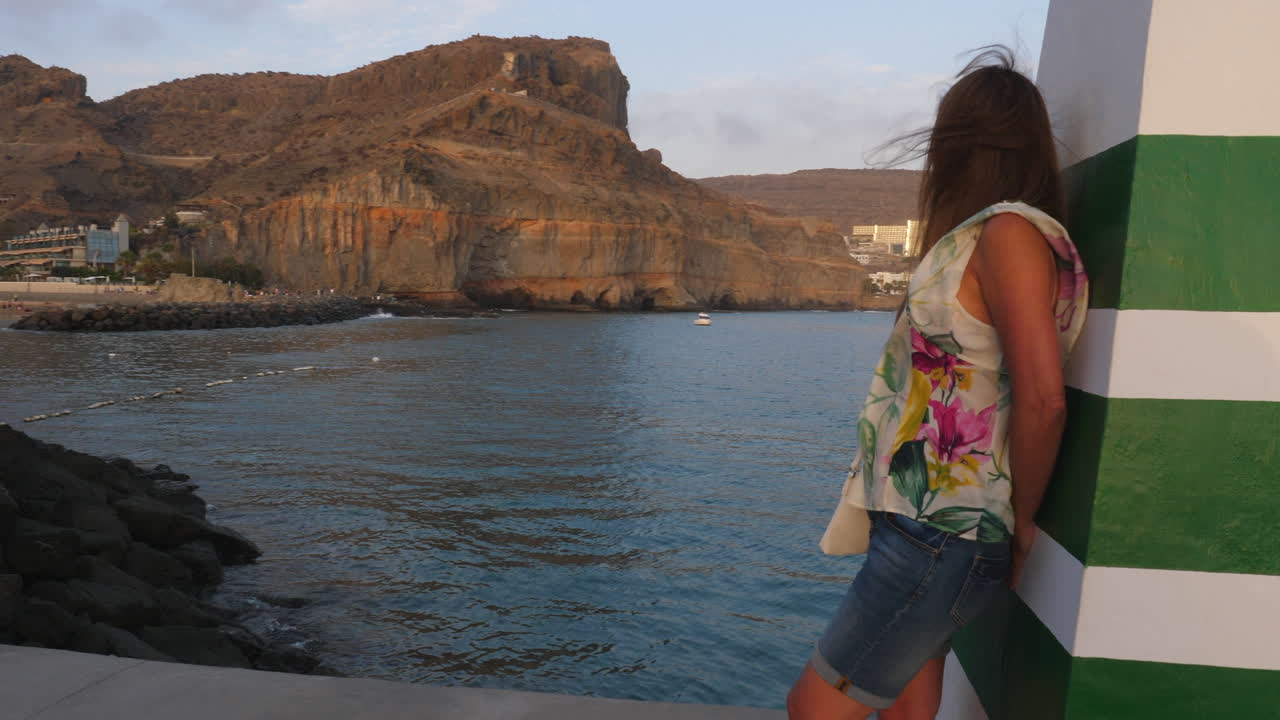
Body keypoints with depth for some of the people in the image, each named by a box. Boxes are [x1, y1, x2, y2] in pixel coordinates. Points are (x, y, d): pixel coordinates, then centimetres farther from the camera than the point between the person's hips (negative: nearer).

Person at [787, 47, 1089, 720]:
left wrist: (1021, 517, -9)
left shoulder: (1010, 233, -14)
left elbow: (1043, 397, -21)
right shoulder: (978, 237, 13)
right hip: (928, 529, 9)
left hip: (943, 538, -9)